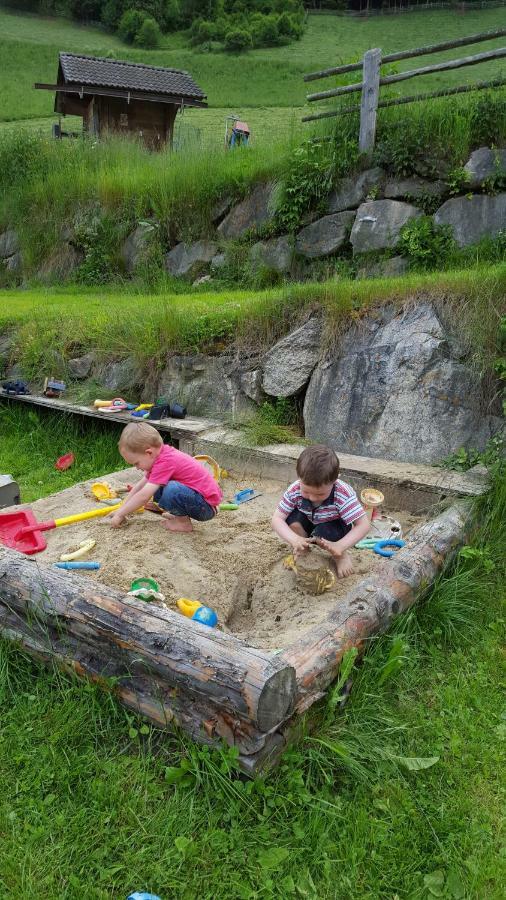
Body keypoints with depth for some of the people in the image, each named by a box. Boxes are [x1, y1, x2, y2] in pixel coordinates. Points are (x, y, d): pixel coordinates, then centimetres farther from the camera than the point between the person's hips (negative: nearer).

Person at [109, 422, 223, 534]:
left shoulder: (165, 462, -24)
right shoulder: (160, 454, 5)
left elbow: (143, 496, -25)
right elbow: (141, 485, 12)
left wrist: (120, 514, -14)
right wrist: (121, 510, 11)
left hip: (207, 506, -9)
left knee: (172, 489, -32)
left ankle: (184, 522, -9)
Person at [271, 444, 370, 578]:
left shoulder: (344, 495, -36)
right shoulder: (294, 491, -29)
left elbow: (363, 525, -33)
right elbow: (277, 519, -26)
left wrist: (339, 546, -44)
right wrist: (295, 540, -44)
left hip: (334, 527, -3)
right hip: (309, 525, 3)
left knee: (322, 533, -35)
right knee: (293, 518, -28)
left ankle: (341, 556, -3)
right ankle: (302, 553, -3)